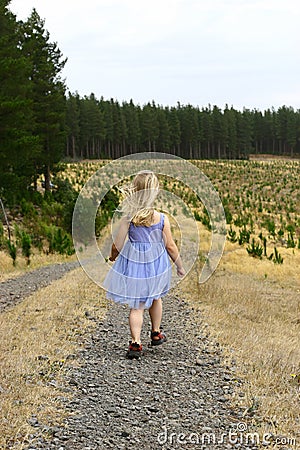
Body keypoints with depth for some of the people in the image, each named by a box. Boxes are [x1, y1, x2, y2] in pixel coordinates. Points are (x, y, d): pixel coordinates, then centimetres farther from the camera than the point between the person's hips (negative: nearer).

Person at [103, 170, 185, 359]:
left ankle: (136, 342, -5)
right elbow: (170, 247, -6)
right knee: (155, 298, 25)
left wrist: (113, 256, 14)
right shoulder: (162, 219, -14)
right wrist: (180, 266, 9)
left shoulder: (128, 218, -15)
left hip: (132, 264, -1)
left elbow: (117, 245, -9)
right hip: (156, 265, 1)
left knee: (137, 306, 7)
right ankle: (156, 333, 40)